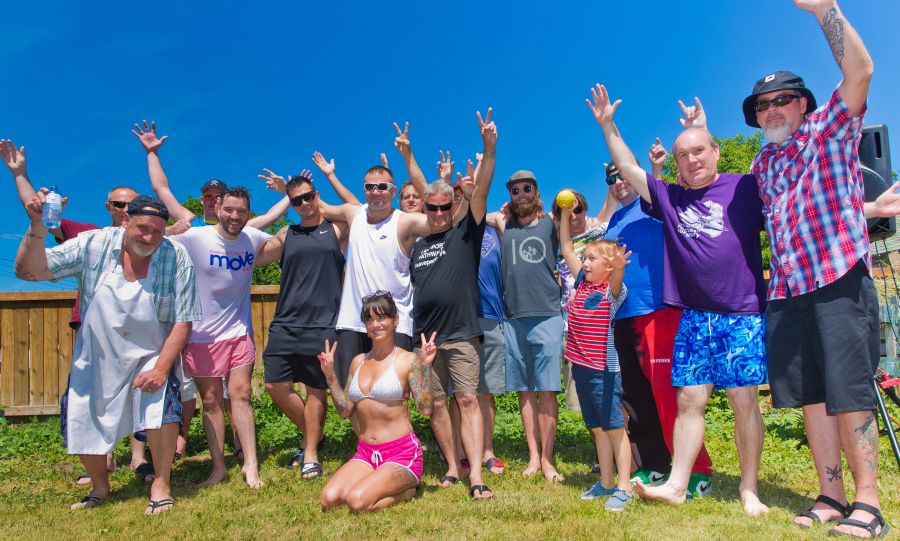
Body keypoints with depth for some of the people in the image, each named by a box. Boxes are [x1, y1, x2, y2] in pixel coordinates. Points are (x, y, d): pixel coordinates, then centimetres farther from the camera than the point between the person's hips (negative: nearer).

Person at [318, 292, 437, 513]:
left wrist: (425, 366, -22)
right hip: (365, 453, 6)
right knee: (328, 500, -16)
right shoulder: (358, 361, 11)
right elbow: (345, 410, 10)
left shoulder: (408, 360, -6)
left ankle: (405, 491, 2)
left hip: (401, 452, -5)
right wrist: (330, 375, 3)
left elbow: (425, 408, -15)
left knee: (357, 501, -25)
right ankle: (377, 483, 8)